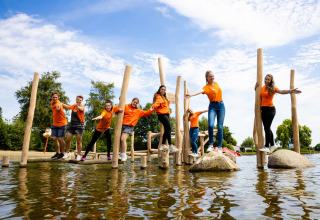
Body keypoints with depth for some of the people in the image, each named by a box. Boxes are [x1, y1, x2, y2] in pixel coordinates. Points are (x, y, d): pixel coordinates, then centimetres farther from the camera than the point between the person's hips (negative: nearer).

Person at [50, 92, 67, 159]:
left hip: (62, 123, -7)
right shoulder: (52, 102, 4)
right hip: (55, 124, 7)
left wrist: (58, 107, -70)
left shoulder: (58, 103, -21)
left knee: (60, 139, -7)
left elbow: (58, 106, -49)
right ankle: (57, 152, 20)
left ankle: (62, 153, 11)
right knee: (54, 138, 4)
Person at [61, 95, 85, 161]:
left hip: (79, 126, -5)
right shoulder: (74, 105, 9)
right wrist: (61, 104, 37)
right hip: (72, 124, 6)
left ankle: (79, 155, 7)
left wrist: (78, 106, -58)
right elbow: (68, 107, 32)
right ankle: (67, 153, 24)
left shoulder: (82, 107, -10)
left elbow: (81, 109, -36)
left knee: (78, 141, -4)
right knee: (67, 140, 4)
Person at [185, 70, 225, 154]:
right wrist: (191, 95, -46)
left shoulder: (216, 84, 12)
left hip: (221, 105, 4)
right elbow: (200, 91, -26)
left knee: (220, 127, -1)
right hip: (212, 106, -4)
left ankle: (220, 147, 5)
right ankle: (211, 145, -7)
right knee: (211, 125, -22)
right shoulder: (207, 87, -5)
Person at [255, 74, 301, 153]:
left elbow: (281, 91, -25)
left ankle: (266, 146, -3)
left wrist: (290, 91, -42)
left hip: (270, 109, -7)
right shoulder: (263, 87, 11)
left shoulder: (272, 88, -8)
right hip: (263, 109, 7)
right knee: (267, 128, 12)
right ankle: (272, 145, 24)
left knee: (267, 128, -8)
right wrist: (256, 88, 11)